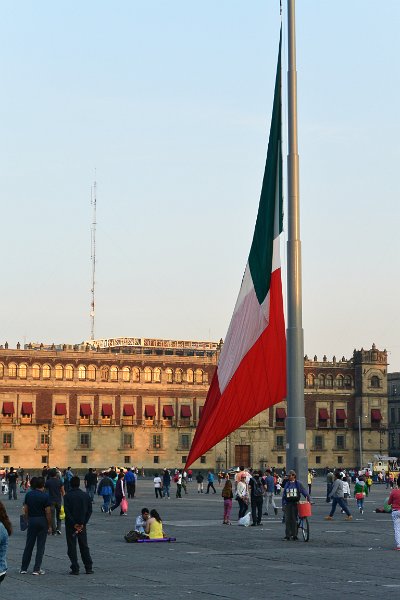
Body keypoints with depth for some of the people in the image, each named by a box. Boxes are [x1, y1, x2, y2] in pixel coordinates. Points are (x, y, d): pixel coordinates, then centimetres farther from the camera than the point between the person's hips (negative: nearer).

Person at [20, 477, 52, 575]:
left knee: (29, 545, 11)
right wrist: (49, 526, -4)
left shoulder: (28, 495, 2)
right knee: (40, 546, 3)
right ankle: (37, 569, 1)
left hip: (31, 520, 4)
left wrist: (28, 521, 14)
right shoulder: (45, 496, -11)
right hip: (42, 521, -4)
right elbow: (48, 512, -11)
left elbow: (25, 510, 4)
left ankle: (23, 568, 13)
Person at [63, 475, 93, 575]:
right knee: (84, 546, 13)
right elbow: (89, 511, 1)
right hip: (82, 525, 4)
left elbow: (67, 511, -15)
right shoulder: (85, 495, 2)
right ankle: (89, 568, 12)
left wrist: (74, 524, -11)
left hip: (71, 525, -4)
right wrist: (83, 523, 0)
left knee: (72, 547, 3)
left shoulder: (68, 496, -9)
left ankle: (75, 569, 0)